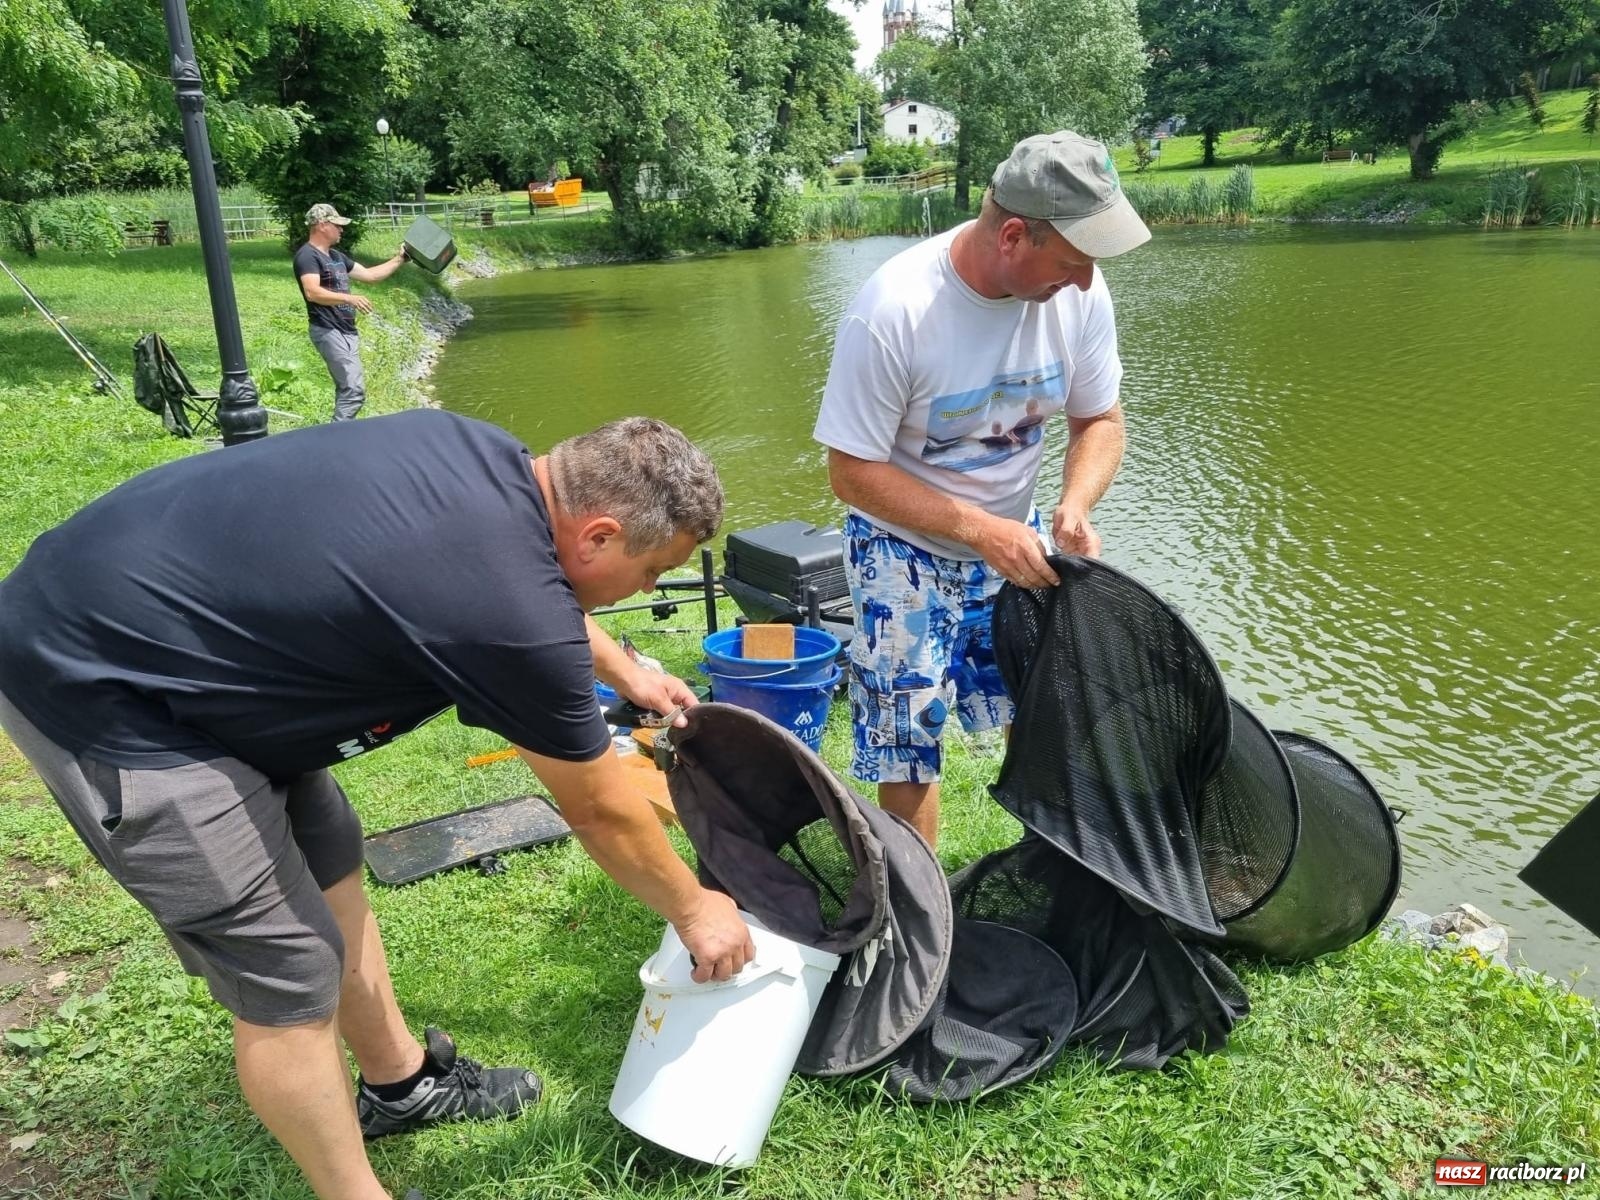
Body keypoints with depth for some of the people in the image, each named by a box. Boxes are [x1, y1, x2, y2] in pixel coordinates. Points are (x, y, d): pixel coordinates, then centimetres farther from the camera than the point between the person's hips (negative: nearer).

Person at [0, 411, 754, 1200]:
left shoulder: (495, 462, -1)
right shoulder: (515, 614, -26)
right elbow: (601, 812, -10)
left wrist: (625, 673, 32)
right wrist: (694, 911, 7)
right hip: (98, 686, -10)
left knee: (327, 864, 19)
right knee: (288, 969, -2)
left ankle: (401, 1082, 38)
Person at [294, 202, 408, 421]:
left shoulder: (336, 256, 18)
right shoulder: (307, 255, -10)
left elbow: (369, 275, 25)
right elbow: (312, 293, -25)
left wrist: (399, 259, 22)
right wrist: (349, 298, -35)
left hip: (347, 331, 10)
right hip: (328, 331, -10)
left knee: (346, 389, 11)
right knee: (354, 390, -17)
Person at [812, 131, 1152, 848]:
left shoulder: (1079, 292, -14)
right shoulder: (894, 311, -28)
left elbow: (1099, 420, 0)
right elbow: (852, 472, -22)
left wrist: (1074, 507, -21)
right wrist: (979, 528, -30)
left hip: (1014, 540, 5)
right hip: (905, 551, -4)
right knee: (906, 746, 2)